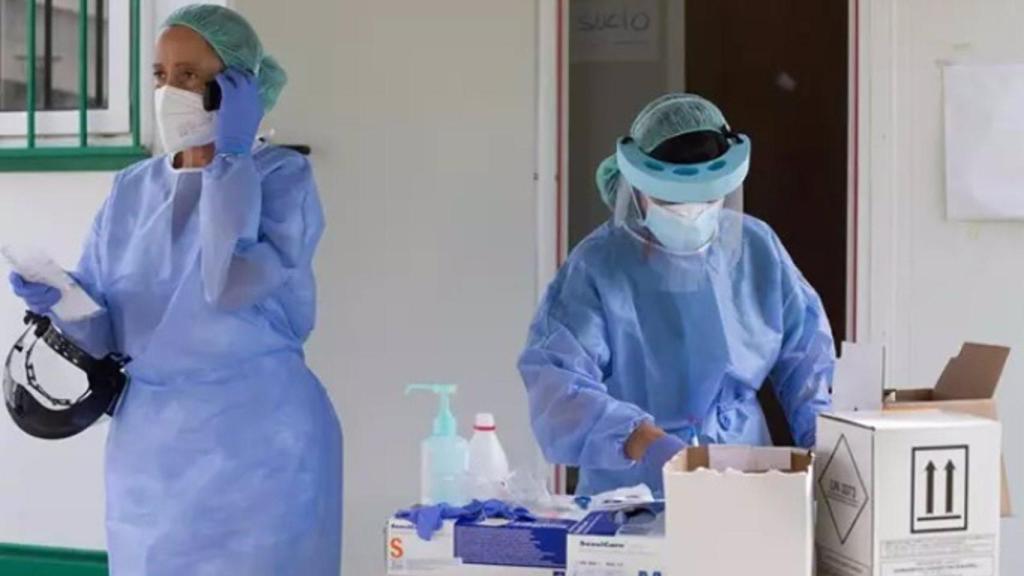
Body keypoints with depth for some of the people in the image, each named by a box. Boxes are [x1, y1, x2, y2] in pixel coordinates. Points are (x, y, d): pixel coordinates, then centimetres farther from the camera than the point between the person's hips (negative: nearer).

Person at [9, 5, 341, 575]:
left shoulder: (283, 176, -7)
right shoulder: (132, 191, 7)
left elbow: (230, 284, -25)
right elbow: (105, 336, 7)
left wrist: (231, 154, -16)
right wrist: (61, 300, -14)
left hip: (258, 447, -4)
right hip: (147, 450, 5)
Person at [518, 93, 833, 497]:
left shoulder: (757, 248, 4)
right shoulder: (598, 267, -9)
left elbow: (806, 357, 11)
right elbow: (557, 387, -20)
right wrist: (646, 443, -34)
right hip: (631, 499, -4)